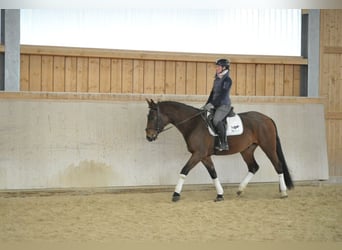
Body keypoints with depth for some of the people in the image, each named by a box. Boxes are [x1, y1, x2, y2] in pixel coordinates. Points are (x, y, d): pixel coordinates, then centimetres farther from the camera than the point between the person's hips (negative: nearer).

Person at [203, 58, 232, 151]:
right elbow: (213, 93, 19)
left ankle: (224, 144, -22)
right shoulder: (217, 79, 15)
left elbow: (222, 95, -19)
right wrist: (207, 104, 10)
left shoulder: (227, 80, -11)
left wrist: (212, 104, -23)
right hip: (216, 105, 9)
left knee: (216, 120, -28)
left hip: (224, 105, -9)